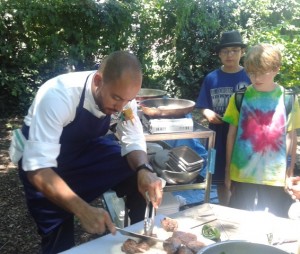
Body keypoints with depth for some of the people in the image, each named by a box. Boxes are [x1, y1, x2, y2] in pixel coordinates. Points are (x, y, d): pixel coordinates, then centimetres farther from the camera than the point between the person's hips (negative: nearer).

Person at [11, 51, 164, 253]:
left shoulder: (123, 93, -20)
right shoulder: (58, 96, -36)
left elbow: (133, 140, -13)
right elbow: (38, 168, -40)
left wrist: (144, 170, -35)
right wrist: (83, 210, -50)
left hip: (86, 146, 4)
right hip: (43, 158, -4)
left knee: (144, 175, -14)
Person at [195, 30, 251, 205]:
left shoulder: (249, 77, -4)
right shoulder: (211, 78, 1)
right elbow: (203, 107, 5)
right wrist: (208, 113, -15)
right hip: (218, 137, 2)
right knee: (221, 178, 13)